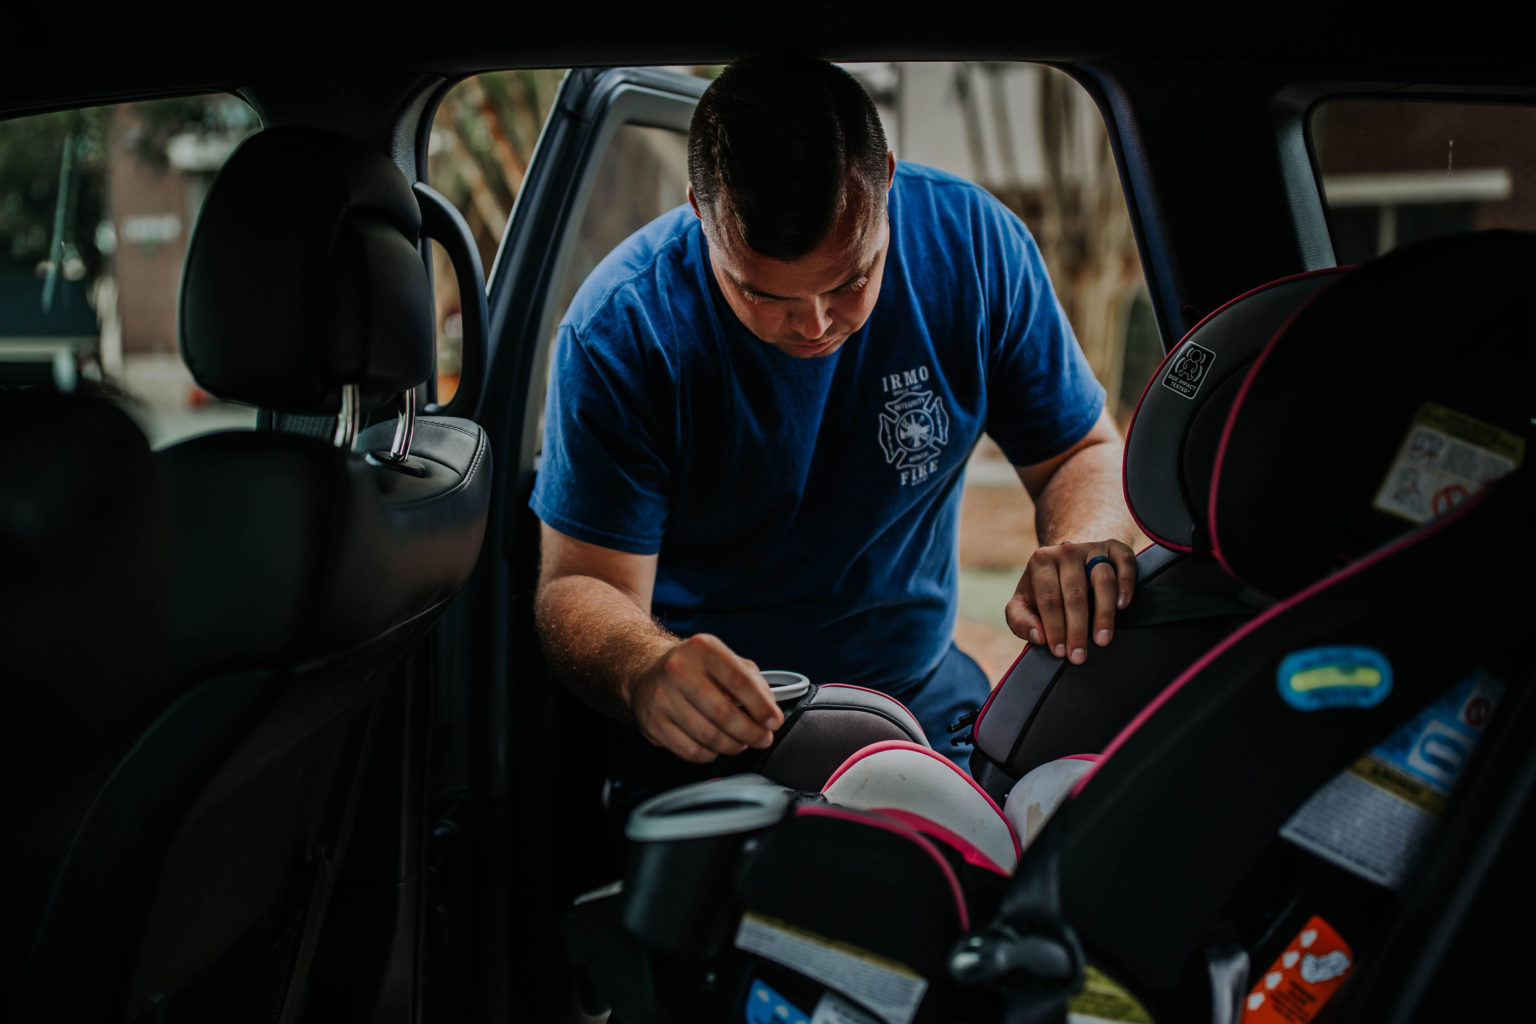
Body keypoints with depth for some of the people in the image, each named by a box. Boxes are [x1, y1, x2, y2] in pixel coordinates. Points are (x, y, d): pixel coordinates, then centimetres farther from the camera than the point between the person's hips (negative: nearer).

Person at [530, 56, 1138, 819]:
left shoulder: (973, 242, -14)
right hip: (707, 729, -5)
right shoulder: (622, 329, -21)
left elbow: (1082, 451, -4)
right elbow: (581, 586, -18)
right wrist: (644, 669, -43)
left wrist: (1086, 541, -28)